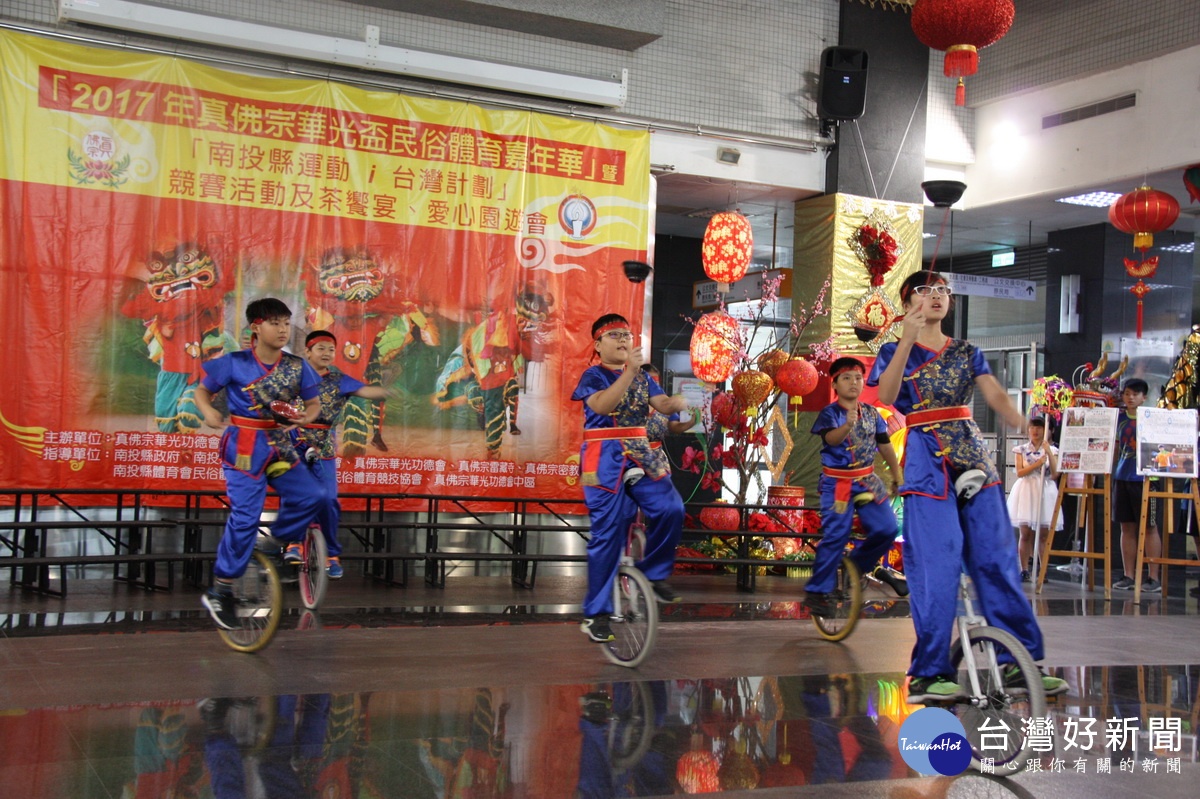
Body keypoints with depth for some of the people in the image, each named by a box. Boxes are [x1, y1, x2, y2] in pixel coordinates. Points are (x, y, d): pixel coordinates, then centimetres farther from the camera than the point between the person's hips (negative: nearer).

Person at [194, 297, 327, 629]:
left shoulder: (296, 366, 2)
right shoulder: (235, 363, -7)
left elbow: (313, 403, 9)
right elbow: (202, 391, 3)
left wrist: (306, 416, -15)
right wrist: (208, 412, -18)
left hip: (281, 447, 5)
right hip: (244, 449, -4)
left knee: (313, 495, -13)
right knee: (245, 517, -11)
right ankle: (220, 592, 2)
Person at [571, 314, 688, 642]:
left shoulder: (642, 378, 15)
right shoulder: (593, 375, -2)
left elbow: (662, 404, 2)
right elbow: (601, 405, -22)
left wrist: (678, 402, -22)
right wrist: (629, 371, -29)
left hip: (641, 454, 5)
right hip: (605, 458, -5)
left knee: (670, 508, -18)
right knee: (608, 533, -7)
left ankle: (655, 572, 7)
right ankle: (595, 613, 3)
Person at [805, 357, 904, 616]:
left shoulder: (871, 413, 6)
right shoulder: (830, 413, -9)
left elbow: (885, 446, 15)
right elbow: (831, 438, -29)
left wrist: (897, 477, 21)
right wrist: (848, 425, -49)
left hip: (867, 482, 5)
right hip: (837, 484, -5)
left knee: (886, 529, -9)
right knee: (835, 536, -10)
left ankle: (857, 566, 17)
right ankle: (816, 592, 2)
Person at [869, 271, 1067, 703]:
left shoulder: (966, 353, 15)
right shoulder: (897, 351, 6)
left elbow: (997, 396, -1)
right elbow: (886, 395, -14)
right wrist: (908, 339, -24)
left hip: (972, 456, 4)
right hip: (928, 463, -4)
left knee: (996, 558, 1)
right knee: (937, 566, -8)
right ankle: (928, 673, -3)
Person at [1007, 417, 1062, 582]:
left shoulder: (1051, 450, 8)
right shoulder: (1021, 449, 7)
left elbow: (1055, 474, -3)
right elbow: (1019, 472, -3)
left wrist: (1049, 453, -11)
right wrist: (1037, 464, -15)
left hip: (1045, 491, 0)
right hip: (1026, 490, 0)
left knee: (1044, 534, -1)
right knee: (1025, 533, -4)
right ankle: (1024, 570, -1)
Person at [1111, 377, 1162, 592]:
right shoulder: (1119, 418, 12)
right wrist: (1110, 469, 14)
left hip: (1143, 478, -5)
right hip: (1122, 476, 5)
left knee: (1149, 526, -2)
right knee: (1127, 527, 8)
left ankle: (1154, 578, 1)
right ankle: (1128, 576, 13)